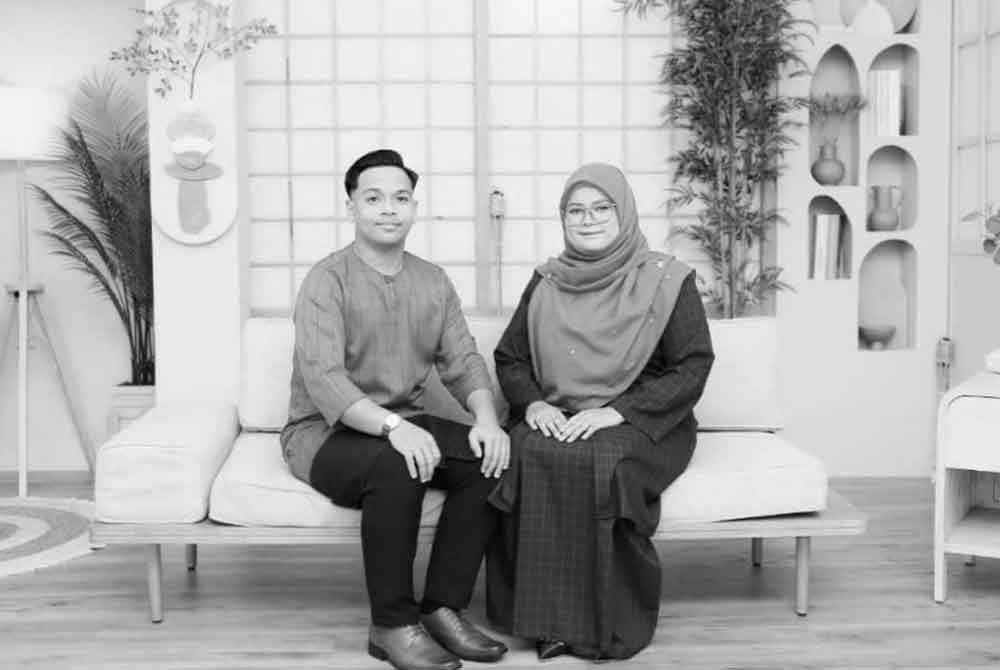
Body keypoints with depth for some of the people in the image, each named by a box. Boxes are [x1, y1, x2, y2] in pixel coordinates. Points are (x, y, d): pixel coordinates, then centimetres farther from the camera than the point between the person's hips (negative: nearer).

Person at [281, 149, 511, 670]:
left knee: (489, 457, -20)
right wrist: (391, 425, -40)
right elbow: (322, 379, -25)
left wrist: (486, 418, -19)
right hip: (325, 432, -5)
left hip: (404, 425, 6)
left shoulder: (433, 281, 7)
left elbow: (463, 362, 2)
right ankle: (392, 625, -20)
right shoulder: (327, 280, -12)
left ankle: (442, 608, -10)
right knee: (396, 465, -36)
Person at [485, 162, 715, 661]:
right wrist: (533, 402, -4)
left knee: (598, 460, -36)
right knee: (523, 457, -31)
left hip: (642, 428, -3)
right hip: (555, 423, 3)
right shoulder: (545, 283, 13)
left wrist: (618, 411, -16)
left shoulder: (666, 281, 1)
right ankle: (547, 617, -20)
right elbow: (509, 358, 18)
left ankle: (608, 625, -19)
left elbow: (693, 366, -5)